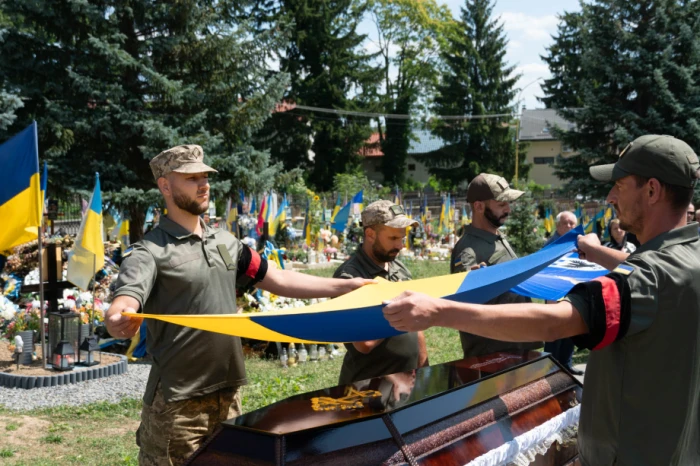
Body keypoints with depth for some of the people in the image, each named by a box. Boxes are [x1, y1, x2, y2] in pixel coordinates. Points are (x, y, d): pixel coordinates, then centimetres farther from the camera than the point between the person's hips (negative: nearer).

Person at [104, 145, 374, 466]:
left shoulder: (226, 243, 10)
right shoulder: (151, 252, -10)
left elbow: (279, 280, 12)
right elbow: (123, 304, -25)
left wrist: (349, 286, 7)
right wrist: (118, 320, -50)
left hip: (227, 391, 6)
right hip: (178, 400, -6)